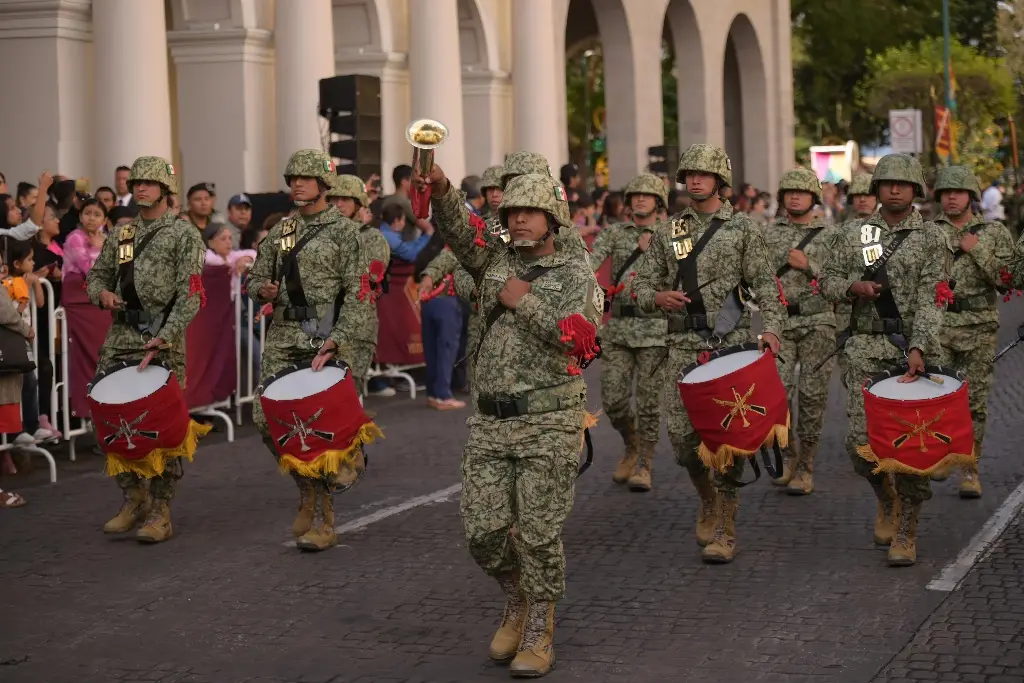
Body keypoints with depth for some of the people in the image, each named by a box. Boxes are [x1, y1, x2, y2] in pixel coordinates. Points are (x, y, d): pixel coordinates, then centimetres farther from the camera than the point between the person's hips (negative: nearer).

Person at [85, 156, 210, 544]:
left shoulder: (183, 235, -1)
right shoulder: (120, 235, 15)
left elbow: (190, 294, -9)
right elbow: (96, 275, 23)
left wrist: (164, 338, -19)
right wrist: (103, 293, -2)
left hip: (163, 341, -5)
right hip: (120, 337, 5)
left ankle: (160, 512, 1)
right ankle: (133, 498, 19)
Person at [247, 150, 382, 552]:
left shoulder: (345, 231, -2)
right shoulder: (281, 231, 15)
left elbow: (358, 293, -8)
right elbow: (255, 276, 23)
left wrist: (335, 341, -19)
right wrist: (263, 289, -3)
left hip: (326, 337, -5)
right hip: (283, 337, 5)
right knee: (267, 419, -3)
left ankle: (323, 522, 5)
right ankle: (309, 489, 20)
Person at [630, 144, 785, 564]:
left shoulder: (742, 228, 5)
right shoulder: (668, 231, 12)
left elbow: (765, 284, 2)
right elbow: (641, 284, 12)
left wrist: (771, 327, -13)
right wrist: (658, 297, -11)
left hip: (731, 343, -3)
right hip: (683, 345, 3)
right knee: (682, 434, -1)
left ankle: (725, 529, 3)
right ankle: (709, 500, 27)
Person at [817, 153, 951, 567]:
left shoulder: (932, 239, 1)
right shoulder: (854, 237, 11)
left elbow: (931, 300, -8)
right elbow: (826, 281, 16)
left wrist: (918, 348, -21)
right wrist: (852, 287, -7)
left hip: (914, 349, -2)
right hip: (866, 350, 2)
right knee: (860, 440, -4)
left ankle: (905, 533, 6)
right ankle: (887, 499, 27)